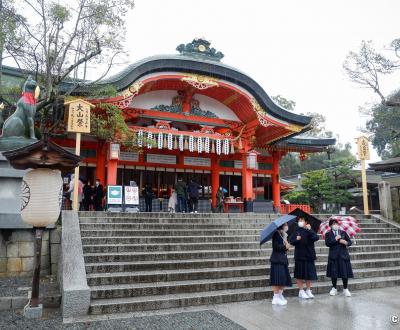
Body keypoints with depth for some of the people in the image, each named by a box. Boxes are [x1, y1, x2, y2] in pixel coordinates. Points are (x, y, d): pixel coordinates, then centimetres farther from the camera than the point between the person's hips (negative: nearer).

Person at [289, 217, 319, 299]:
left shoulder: (309, 231, 1)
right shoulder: (296, 231, -2)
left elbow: (316, 238, -15)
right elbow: (291, 241, -8)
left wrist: (309, 230, -24)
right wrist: (296, 239, -27)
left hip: (309, 255, 2)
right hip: (300, 256, -2)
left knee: (310, 274, 8)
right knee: (300, 274, 5)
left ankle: (308, 290, 23)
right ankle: (301, 291, 16)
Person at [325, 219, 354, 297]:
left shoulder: (343, 233, 8)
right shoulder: (328, 234, 3)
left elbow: (350, 242, 6)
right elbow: (327, 243, -11)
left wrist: (346, 242, -15)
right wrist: (335, 239, -15)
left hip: (343, 255, 1)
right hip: (333, 256, -1)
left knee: (345, 272, 0)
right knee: (334, 273, 3)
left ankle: (345, 289, 15)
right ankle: (334, 288, 19)